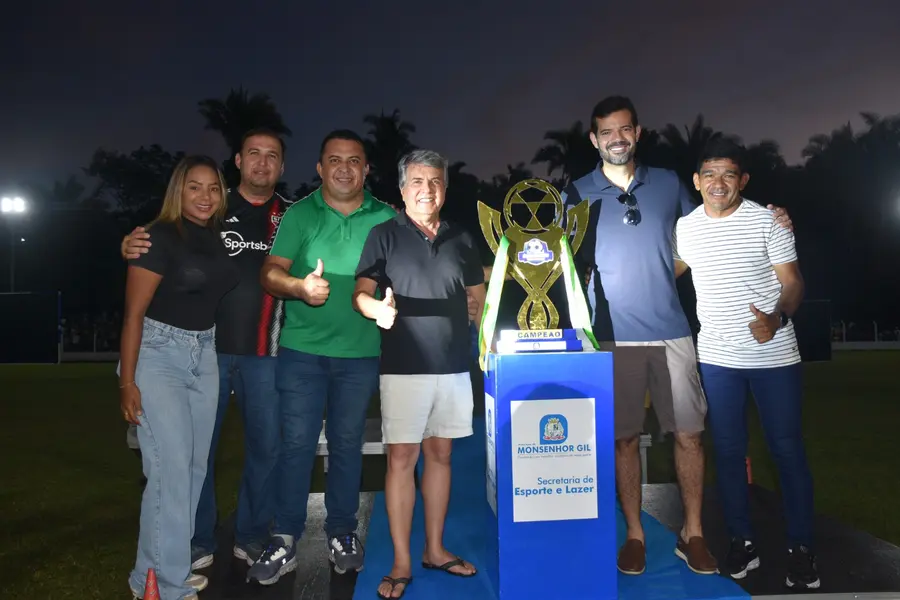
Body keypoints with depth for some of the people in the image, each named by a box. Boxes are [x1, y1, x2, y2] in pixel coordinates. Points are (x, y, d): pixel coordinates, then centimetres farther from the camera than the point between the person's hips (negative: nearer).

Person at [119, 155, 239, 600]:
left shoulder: (219, 237, 7)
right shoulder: (160, 237, -11)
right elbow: (134, 313, -12)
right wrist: (127, 382, -14)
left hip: (205, 354, 7)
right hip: (158, 354, -7)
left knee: (195, 464, 11)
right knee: (171, 467, -7)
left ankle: (170, 563, 27)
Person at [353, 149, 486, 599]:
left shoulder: (461, 238, 11)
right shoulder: (384, 234, 2)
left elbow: (479, 297, 17)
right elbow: (360, 293, -4)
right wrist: (378, 307, -26)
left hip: (454, 363, 4)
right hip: (404, 365, -3)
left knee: (439, 454, 11)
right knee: (401, 459, -2)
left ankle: (435, 549, 24)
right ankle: (401, 564, 9)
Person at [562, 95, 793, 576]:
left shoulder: (668, 184, 10)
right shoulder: (578, 194, 4)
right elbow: (571, 262, 7)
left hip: (671, 331, 2)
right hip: (615, 336, -1)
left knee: (689, 433, 3)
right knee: (625, 438, 4)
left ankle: (693, 534, 18)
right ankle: (634, 535, 18)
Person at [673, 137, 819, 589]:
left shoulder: (766, 221, -6)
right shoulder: (686, 227, 4)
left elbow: (791, 281, -6)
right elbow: (671, 270, 22)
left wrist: (778, 318, -25)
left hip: (774, 354, -3)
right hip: (716, 356, 3)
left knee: (787, 448, 5)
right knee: (727, 449, 9)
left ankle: (801, 548, 20)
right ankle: (742, 542, 24)